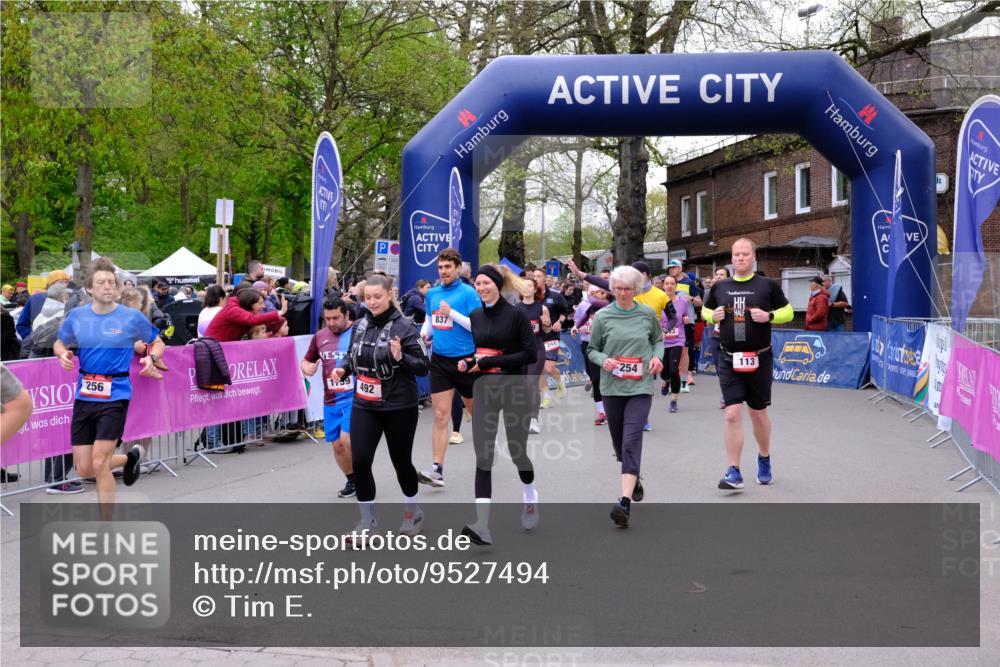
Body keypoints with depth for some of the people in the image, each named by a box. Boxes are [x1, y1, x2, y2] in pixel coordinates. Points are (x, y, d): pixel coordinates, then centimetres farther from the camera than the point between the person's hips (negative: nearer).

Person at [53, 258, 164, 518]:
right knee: (84, 468, 5)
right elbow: (60, 343, 20)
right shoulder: (76, 316, 5)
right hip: (84, 396, 4)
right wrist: (63, 354, -3)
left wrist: (151, 358, -11)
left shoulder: (133, 317, -3)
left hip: (115, 396, -4)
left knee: (99, 464, -11)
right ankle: (130, 457, 35)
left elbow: (157, 343, 11)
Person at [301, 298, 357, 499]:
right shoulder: (320, 336, 8)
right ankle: (352, 481, 31)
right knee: (337, 445, 9)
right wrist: (307, 368, -2)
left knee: (347, 439, -18)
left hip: (355, 397, -5)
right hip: (331, 401, 6)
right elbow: (307, 361, 20)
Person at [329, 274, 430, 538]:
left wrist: (400, 358, -29)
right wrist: (343, 369, -2)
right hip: (364, 406, 4)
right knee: (359, 460, -4)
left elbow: (423, 366, -12)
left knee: (401, 460, 9)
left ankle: (413, 511, 34)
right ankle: (368, 519, 13)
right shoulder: (360, 326, 3)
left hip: (399, 407, -4)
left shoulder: (403, 326, -12)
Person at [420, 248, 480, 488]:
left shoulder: (468, 293, -9)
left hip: (465, 360, -3)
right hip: (440, 361, 4)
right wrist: (423, 334, 2)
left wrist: (452, 313, -22)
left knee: (476, 410, 15)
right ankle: (437, 470, -6)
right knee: (440, 416, -4)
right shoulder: (432, 293, 7)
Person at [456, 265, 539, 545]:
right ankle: (482, 524, -11)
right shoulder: (474, 316, 8)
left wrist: (489, 362, -16)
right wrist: (466, 362, -2)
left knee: (517, 452, 8)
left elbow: (531, 354, -13)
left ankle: (530, 498, 39)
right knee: (483, 456, -6)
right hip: (483, 391, 4)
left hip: (513, 390, -4)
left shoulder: (515, 315, -8)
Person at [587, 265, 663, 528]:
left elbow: (658, 339, 18)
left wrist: (657, 356, -3)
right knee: (619, 442, 13)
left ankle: (625, 501, -22)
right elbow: (592, 349, 7)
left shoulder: (647, 314, 2)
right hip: (612, 386, 2)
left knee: (631, 440, -15)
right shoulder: (602, 316, 0)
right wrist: (603, 360, -14)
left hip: (640, 386, -2)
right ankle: (635, 479, 43)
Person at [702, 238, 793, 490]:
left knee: (758, 413, 12)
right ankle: (734, 472, -2)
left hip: (759, 359, -1)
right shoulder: (719, 287, 5)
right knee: (732, 414, -7)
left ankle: (764, 459, 37)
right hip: (729, 360, 1)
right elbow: (705, 310, 18)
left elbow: (788, 312, 4)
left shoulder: (768, 285, -1)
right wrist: (712, 316, -4)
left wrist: (769, 316, -15)